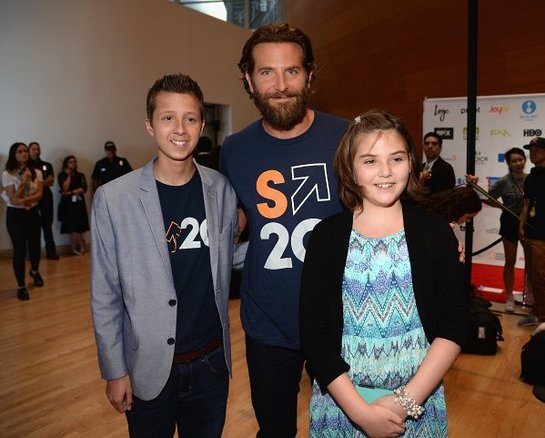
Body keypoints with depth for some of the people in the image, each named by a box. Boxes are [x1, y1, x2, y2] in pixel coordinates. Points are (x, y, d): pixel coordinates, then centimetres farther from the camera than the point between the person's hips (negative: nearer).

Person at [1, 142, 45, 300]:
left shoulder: (36, 172, 1)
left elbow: (39, 194, -8)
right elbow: (14, 199, -15)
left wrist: (26, 200, -24)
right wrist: (25, 181, -19)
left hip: (32, 213, 3)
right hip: (15, 215, -3)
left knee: (35, 246, 10)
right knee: (20, 250, -2)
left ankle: (35, 271, 43)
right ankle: (21, 286, 12)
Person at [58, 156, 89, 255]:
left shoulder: (80, 175, 11)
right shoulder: (62, 175, 5)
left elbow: (83, 189, -2)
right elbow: (65, 188, -10)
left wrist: (70, 192, -10)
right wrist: (68, 175, -4)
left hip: (79, 203, 2)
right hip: (68, 204, -2)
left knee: (79, 227, -3)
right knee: (73, 227, -6)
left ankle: (75, 248, 10)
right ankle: (80, 246, 5)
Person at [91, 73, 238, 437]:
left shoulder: (222, 190, -4)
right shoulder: (113, 198, -11)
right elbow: (105, 295, -6)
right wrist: (115, 371, -4)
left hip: (212, 362, 2)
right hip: (150, 368, -2)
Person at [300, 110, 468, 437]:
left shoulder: (435, 232, -5)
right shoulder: (327, 236, -8)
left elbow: (454, 326, -6)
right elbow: (314, 333, -9)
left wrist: (407, 400, -13)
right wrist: (359, 410, -14)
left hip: (419, 399, 1)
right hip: (341, 401, 0)